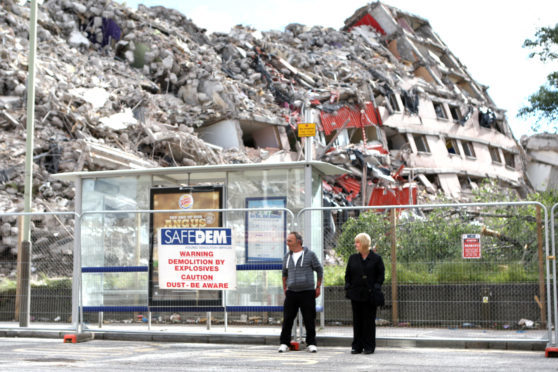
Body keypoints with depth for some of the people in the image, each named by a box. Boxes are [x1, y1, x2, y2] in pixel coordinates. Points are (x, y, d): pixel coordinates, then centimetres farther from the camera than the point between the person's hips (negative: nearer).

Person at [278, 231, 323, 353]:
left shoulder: (310, 254, -2)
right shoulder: (287, 257, 11)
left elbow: (319, 270, 6)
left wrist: (318, 287, 4)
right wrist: (284, 288, 19)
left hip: (307, 292, -3)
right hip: (291, 292, 3)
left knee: (309, 319, -1)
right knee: (287, 319, 0)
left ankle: (311, 343, 8)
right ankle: (284, 343, 7)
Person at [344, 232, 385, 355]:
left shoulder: (376, 258, 0)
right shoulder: (353, 258, 9)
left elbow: (381, 275, 2)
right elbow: (348, 274, 13)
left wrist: (376, 287, -9)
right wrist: (348, 288, 2)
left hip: (370, 295, -3)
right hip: (356, 294, 3)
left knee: (369, 320, 1)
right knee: (357, 320, 5)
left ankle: (369, 346, 8)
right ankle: (357, 346, 11)